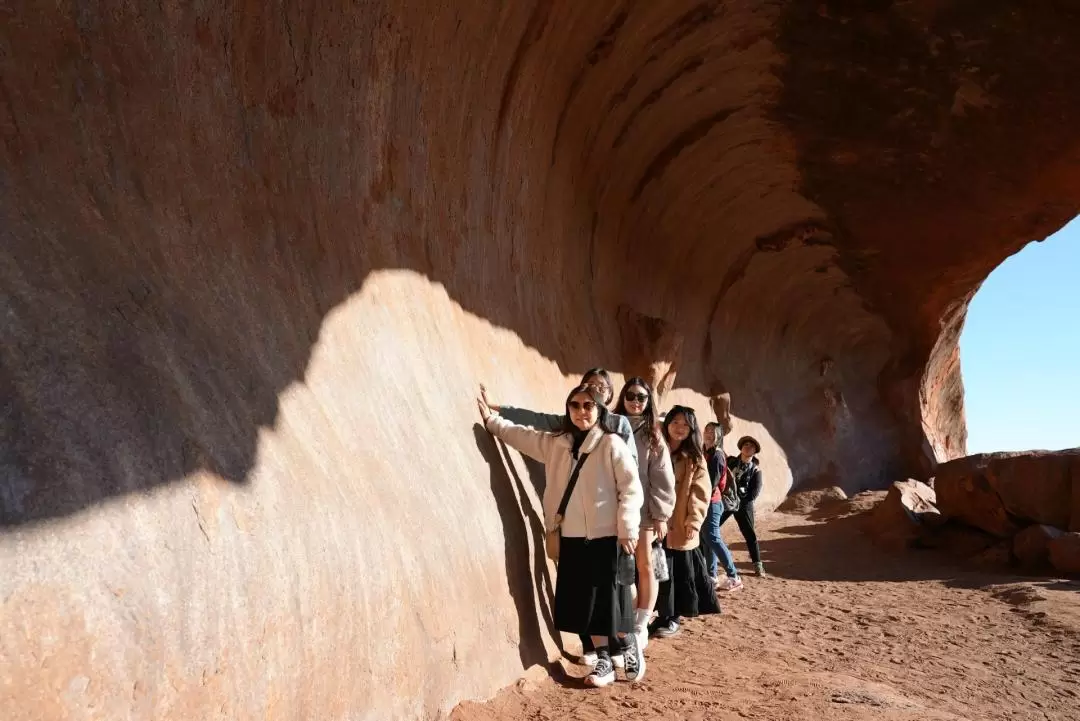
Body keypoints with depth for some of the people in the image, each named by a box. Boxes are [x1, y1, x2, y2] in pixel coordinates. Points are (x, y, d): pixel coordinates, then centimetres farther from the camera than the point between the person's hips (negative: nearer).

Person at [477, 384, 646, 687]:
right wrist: (491, 419, 18)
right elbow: (521, 435, 21)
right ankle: (604, 661, 24)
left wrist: (627, 530, -13)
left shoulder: (612, 444, -8)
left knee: (611, 599, 3)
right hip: (572, 537, 5)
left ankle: (632, 651, 28)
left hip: (607, 536, -5)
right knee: (585, 602, 9)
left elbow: (631, 489, -10)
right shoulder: (556, 443, 8)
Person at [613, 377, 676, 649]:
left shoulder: (653, 435, 4)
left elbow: (662, 477, 0)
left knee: (646, 567, 5)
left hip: (644, 510, 0)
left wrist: (661, 515, -6)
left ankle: (640, 626, 16)